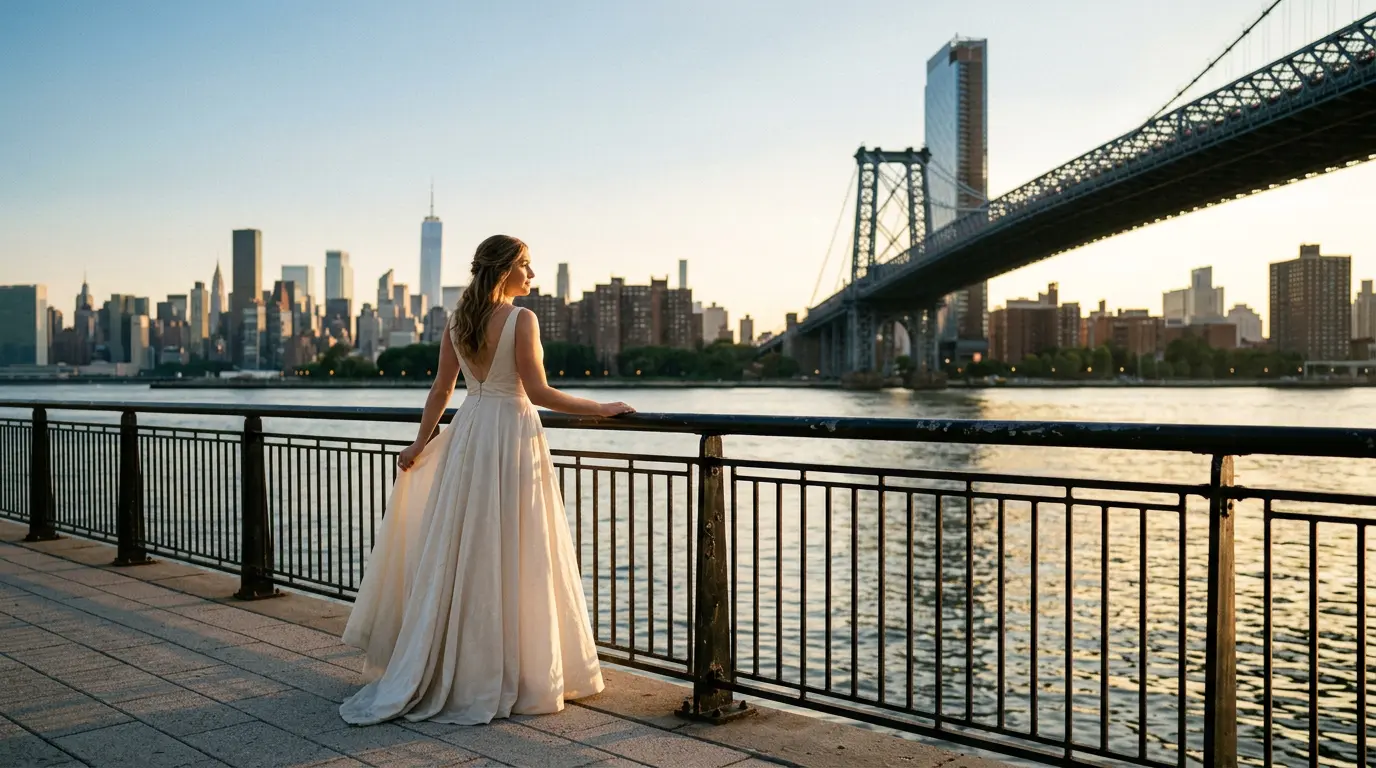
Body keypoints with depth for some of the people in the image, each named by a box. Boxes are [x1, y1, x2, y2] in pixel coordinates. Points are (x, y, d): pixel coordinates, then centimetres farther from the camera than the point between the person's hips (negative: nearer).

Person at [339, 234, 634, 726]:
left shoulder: (458, 321, 7)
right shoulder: (521, 319, -12)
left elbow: (441, 391, 11)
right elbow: (538, 393, -16)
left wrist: (420, 444, 21)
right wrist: (603, 410, -9)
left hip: (469, 435, 6)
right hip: (512, 435, -6)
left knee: (458, 555, 13)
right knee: (512, 562, 1)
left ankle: (439, 671, 23)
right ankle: (509, 677, 10)